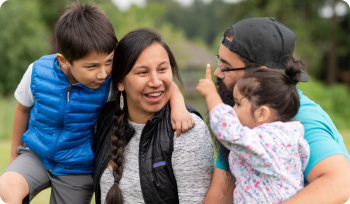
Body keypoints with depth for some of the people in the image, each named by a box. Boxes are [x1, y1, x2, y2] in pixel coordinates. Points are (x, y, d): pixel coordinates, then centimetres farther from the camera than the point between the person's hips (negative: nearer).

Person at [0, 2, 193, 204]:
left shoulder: (113, 81, -23)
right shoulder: (38, 72, -18)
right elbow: (23, 109, 1)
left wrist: (178, 104, -41)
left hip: (77, 170, 0)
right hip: (36, 155, 0)